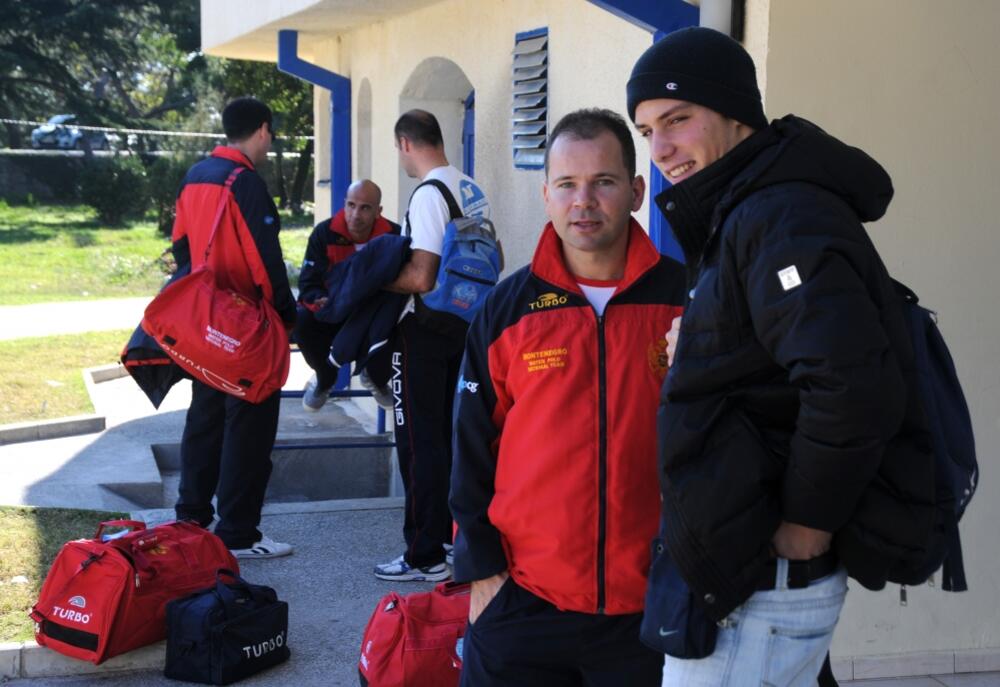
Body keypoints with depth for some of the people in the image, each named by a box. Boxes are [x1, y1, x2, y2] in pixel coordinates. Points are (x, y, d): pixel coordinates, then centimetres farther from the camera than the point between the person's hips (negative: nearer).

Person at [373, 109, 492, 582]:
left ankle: (425, 556, -1)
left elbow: (421, 278, -23)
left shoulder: (429, 194, -17)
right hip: (462, 325, 9)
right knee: (449, 434, 18)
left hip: (425, 330, -9)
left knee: (419, 441, -4)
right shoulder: (473, 190, 10)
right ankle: (453, 533, 28)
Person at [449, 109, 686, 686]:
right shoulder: (507, 310, 2)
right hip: (520, 603, 1)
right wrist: (482, 569, 1)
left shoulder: (685, 299, -1)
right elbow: (474, 450, 5)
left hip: (654, 607, 0)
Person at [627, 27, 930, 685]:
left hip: (763, 585, -10)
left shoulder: (781, 218, -19)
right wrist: (696, 353, 3)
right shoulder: (739, 215, 14)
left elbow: (856, 388, -31)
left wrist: (805, 528, -21)